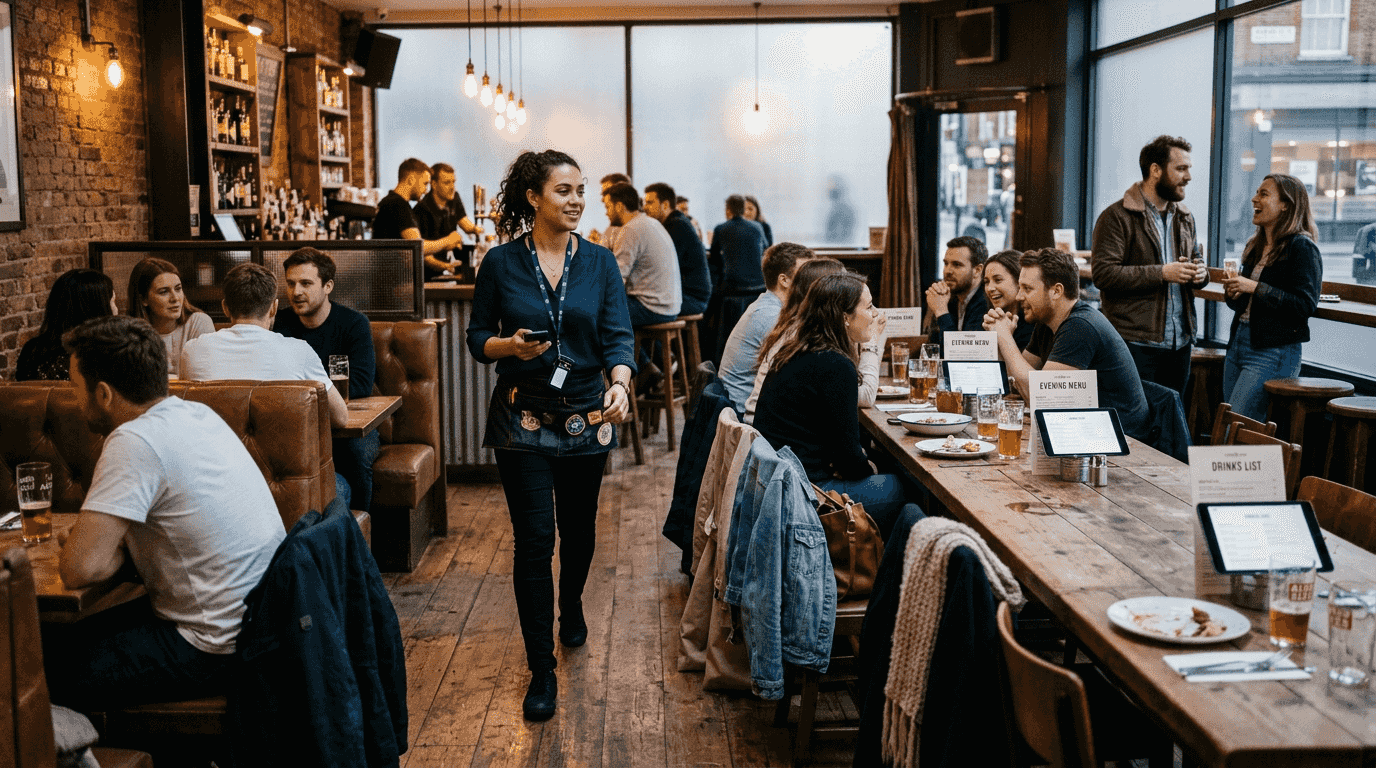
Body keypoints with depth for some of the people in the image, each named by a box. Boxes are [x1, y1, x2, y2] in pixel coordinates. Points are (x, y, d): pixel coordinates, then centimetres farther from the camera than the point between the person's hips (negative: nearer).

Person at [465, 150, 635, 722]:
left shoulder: (599, 262, 1)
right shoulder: (500, 262, -3)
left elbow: (618, 337, -6)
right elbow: (477, 338, 2)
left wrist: (620, 383, -26)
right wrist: (510, 346, -20)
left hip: (585, 417, 2)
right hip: (523, 418, -2)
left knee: (578, 529, 17)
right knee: (534, 540, -5)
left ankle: (571, 608, 49)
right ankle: (541, 668, 5)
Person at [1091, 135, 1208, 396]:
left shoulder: (1185, 218, 17)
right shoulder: (1117, 217, -8)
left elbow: (1195, 258, 31)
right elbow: (1103, 273, -17)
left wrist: (1200, 272, 5)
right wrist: (1161, 273, -19)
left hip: (1179, 342, 7)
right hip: (1136, 343, -7)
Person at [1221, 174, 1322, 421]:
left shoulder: (1302, 247, -9)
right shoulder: (1255, 246, 16)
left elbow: (1306, 305, -19)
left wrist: (1256, 288, -20)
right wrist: (1233, 294, 3)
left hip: (1273, 353, -9)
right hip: (1238, 344, 9)